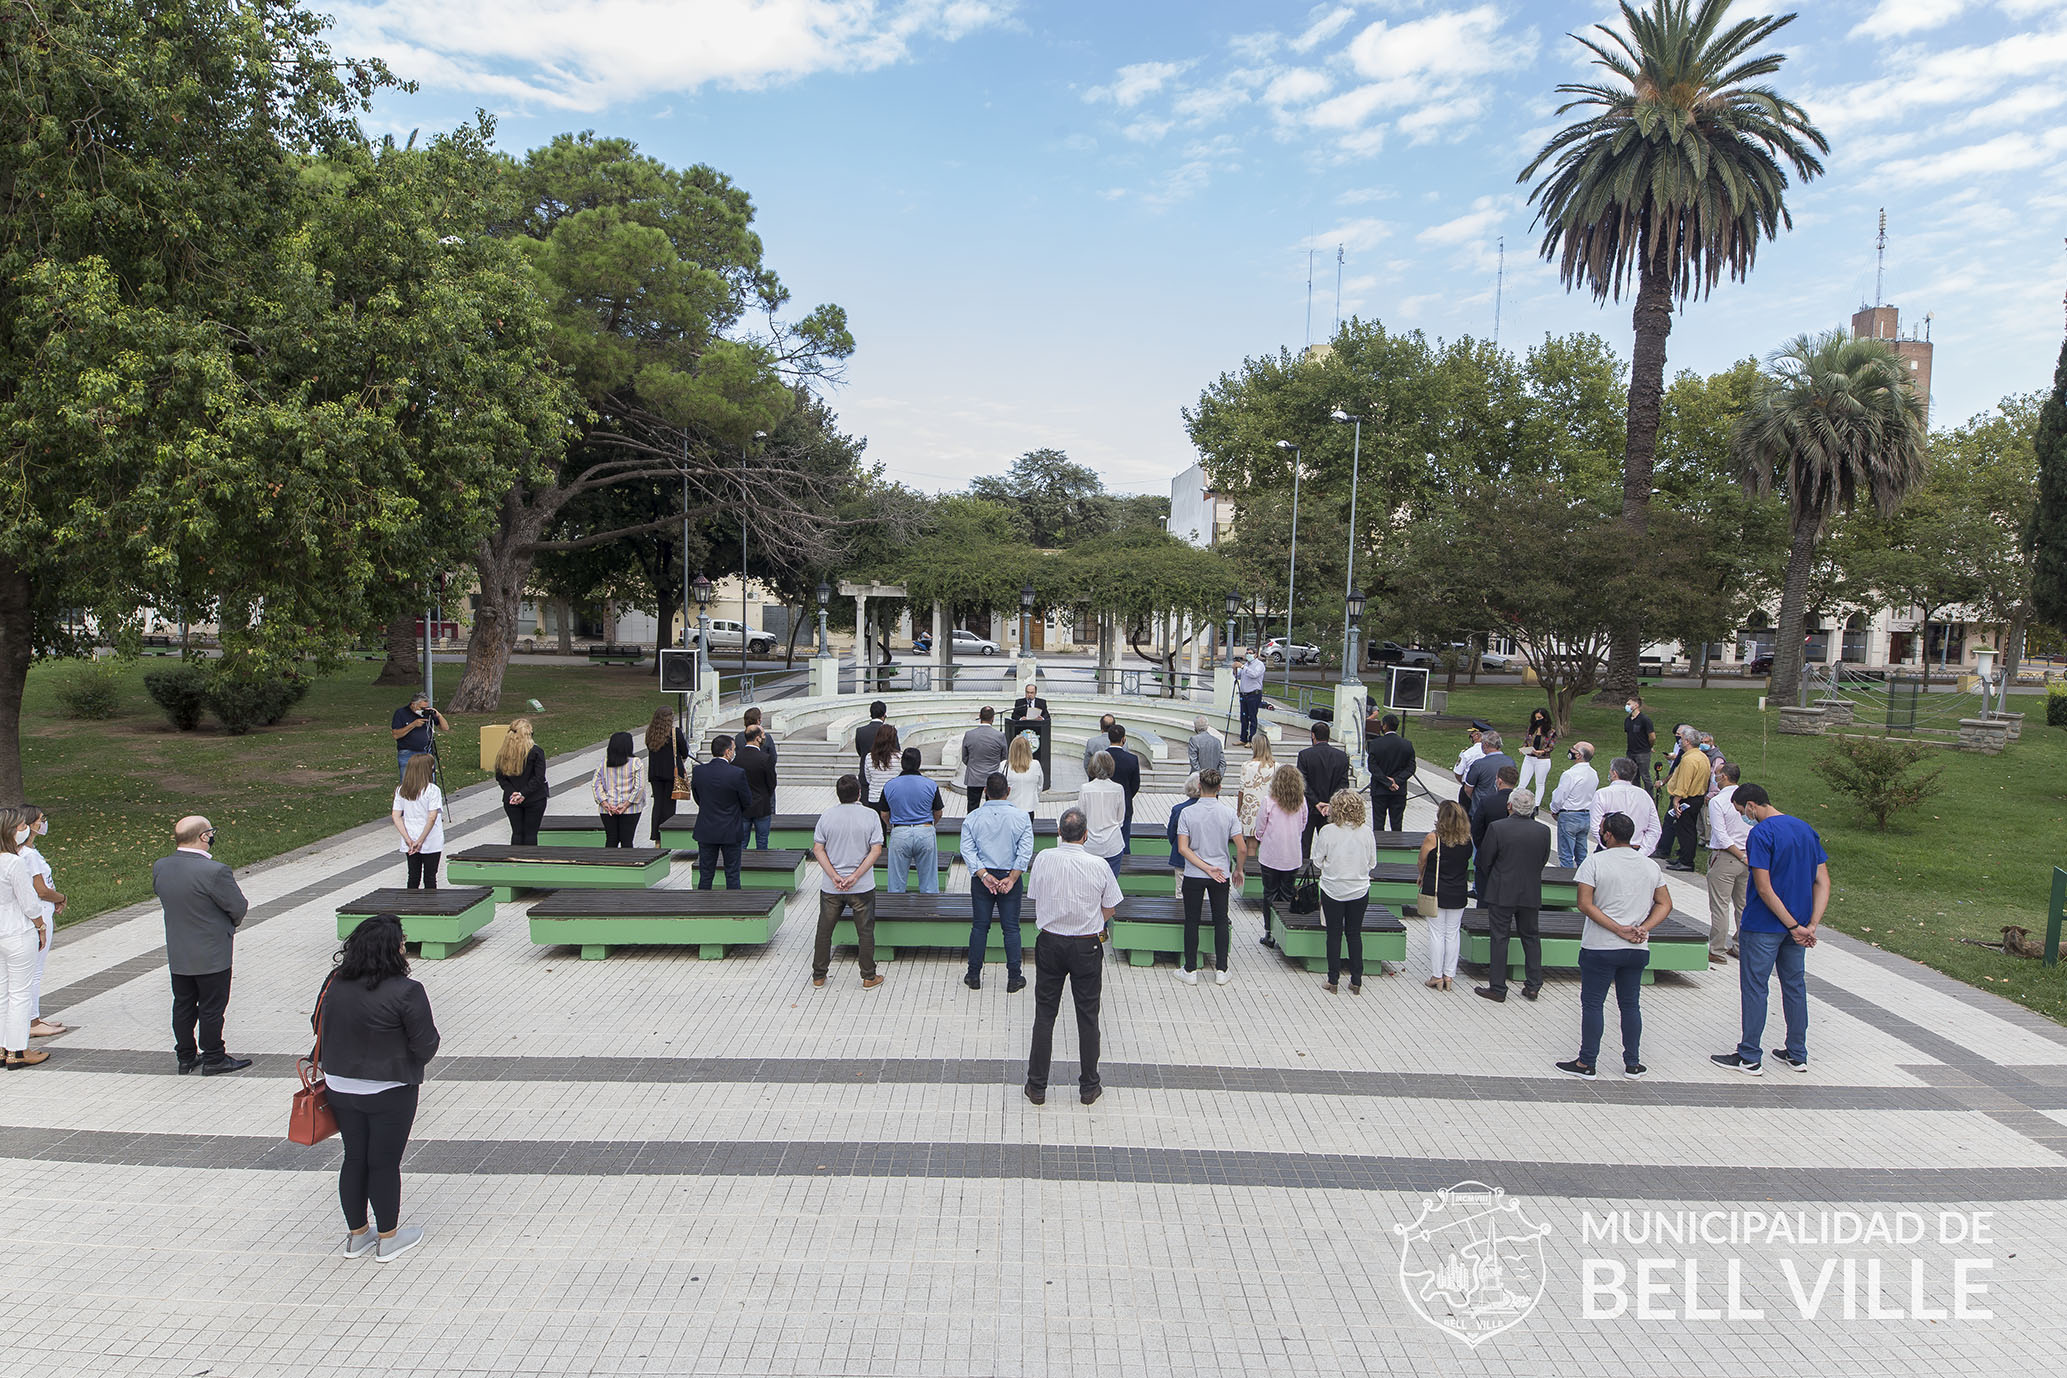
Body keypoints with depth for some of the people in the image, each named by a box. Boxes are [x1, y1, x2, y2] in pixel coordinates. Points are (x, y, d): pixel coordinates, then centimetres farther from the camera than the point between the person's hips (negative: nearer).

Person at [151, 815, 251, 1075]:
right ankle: (213, 1059, 16)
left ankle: (186, 1057, 29)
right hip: (211, 955, -7)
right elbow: (239, 907, -17)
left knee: (183, 1005, 18)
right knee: (212, 1007, 6)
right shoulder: (214, 871, -26)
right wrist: (229, 925, 5)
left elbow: (159, 893, 12)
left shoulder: (159, 867, -4)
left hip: (176, 954, 7)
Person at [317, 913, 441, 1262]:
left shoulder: (335, 983, -5)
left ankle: (356, 1234, 32)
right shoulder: (405, 991, -21)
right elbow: (425, 1044, -16)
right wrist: (407, 1066, 7)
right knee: (384, 1164, 7)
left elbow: (319, 1026, 8)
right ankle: (388, 1239, 21)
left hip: (339, 1087, 5)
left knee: (354, 1159, 18)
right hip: (389, 1093, -5)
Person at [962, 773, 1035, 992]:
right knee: (1011, 927, 6)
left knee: (979, 926, 10)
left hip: (981, 878, 1)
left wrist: (984, 875, -12)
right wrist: (1011, 878, -12)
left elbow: (967, 850, -9)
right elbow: (1025, 852, -12)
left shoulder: (972, 818, -4)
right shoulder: (1021, 817, -7)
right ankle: (1014, 978, 10)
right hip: (1011, 876, -1)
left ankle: (974, 976, 16)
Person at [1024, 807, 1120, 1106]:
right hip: (1087, 946, -1)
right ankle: (1089, 1087, 21)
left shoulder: (1043, 859, -9)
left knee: (1045, 1013, 10)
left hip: (1049, 943, 1)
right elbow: (1109, 910, -2)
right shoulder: (1098, 866, -13)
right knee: (1087, 1015, 11)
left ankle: (1037, 1086, 16)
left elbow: (1035, 898, 3)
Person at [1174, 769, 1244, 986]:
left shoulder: (1188, 813, -9)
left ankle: (1190, 970, 12)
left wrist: (1206, 868, -13)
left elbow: (1183, 848, -15)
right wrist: (1238, 870, 9)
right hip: (1222, 875, 1)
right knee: (1221, 921, 11)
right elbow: (1242, 849, -7)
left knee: (1192, 921, 8)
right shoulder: (1229, 813, -7)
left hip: (1193, 876, -1)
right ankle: (1221, 970, 13)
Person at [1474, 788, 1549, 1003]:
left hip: (1501, 893, -3)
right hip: (1531, 894, 3)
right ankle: (1533, 985, 20)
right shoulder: (1543, 831, -5)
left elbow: (1484, 860, -8)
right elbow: (1543, 861, 5)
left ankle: (1497, 987, 8)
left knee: (1499, 938, 4)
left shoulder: (1497, 828, -16)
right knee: (1531, 937, 16)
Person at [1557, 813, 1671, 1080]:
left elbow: (1585, 904, -16)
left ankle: (1586, 1063, 8)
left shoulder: (1595, 862, -10)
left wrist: (1619, 930, -15)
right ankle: (1633, 1064, 19)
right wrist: (1642, 928, -3)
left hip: (1600, 948, -5)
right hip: (1638, 949, 5)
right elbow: (1665, 904, 7)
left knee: (1592, 1003, 3)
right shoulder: (1651, 866, 6)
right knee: (1630, 1004, 15)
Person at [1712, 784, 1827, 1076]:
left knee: (1754, 988, 2)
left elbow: (1764, 889, -22)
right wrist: (1811, 925, -4)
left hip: (1763, 926, -7)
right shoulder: (1806, 829, 7)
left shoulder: (1761, 834, -17)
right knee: (1795, 986, 16)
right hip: (1797, 924, 8)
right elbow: (1823, 882, 3)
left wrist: (1793, 926, -15)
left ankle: (1750, 1057, 8)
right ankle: (1797, 1055, 25)